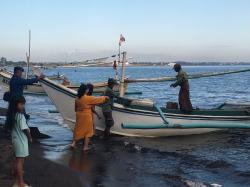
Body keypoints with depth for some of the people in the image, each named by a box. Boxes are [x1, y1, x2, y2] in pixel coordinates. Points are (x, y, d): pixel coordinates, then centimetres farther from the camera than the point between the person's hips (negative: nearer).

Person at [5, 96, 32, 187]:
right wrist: (30, 138, -3)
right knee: (20, 161, -3)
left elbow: (12, 128, 10)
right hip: (21, 141, -9)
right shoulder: (21, 116, -20)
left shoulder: (13, 115, 6)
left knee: (18, 161, 14)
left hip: (16, 139, 9)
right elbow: (25, 129, -20)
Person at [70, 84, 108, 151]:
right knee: (88, 131, 6)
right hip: (86, 116, -6)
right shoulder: (88, 98, -18)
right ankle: (85, 146, 9)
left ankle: (73, 143, 16)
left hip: (79, 115, 6)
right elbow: (97, 99, -5)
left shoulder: (77, 98, 1)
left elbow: (76, 108, 12)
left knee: (78, 129, 17)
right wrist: (104, 97, 10)